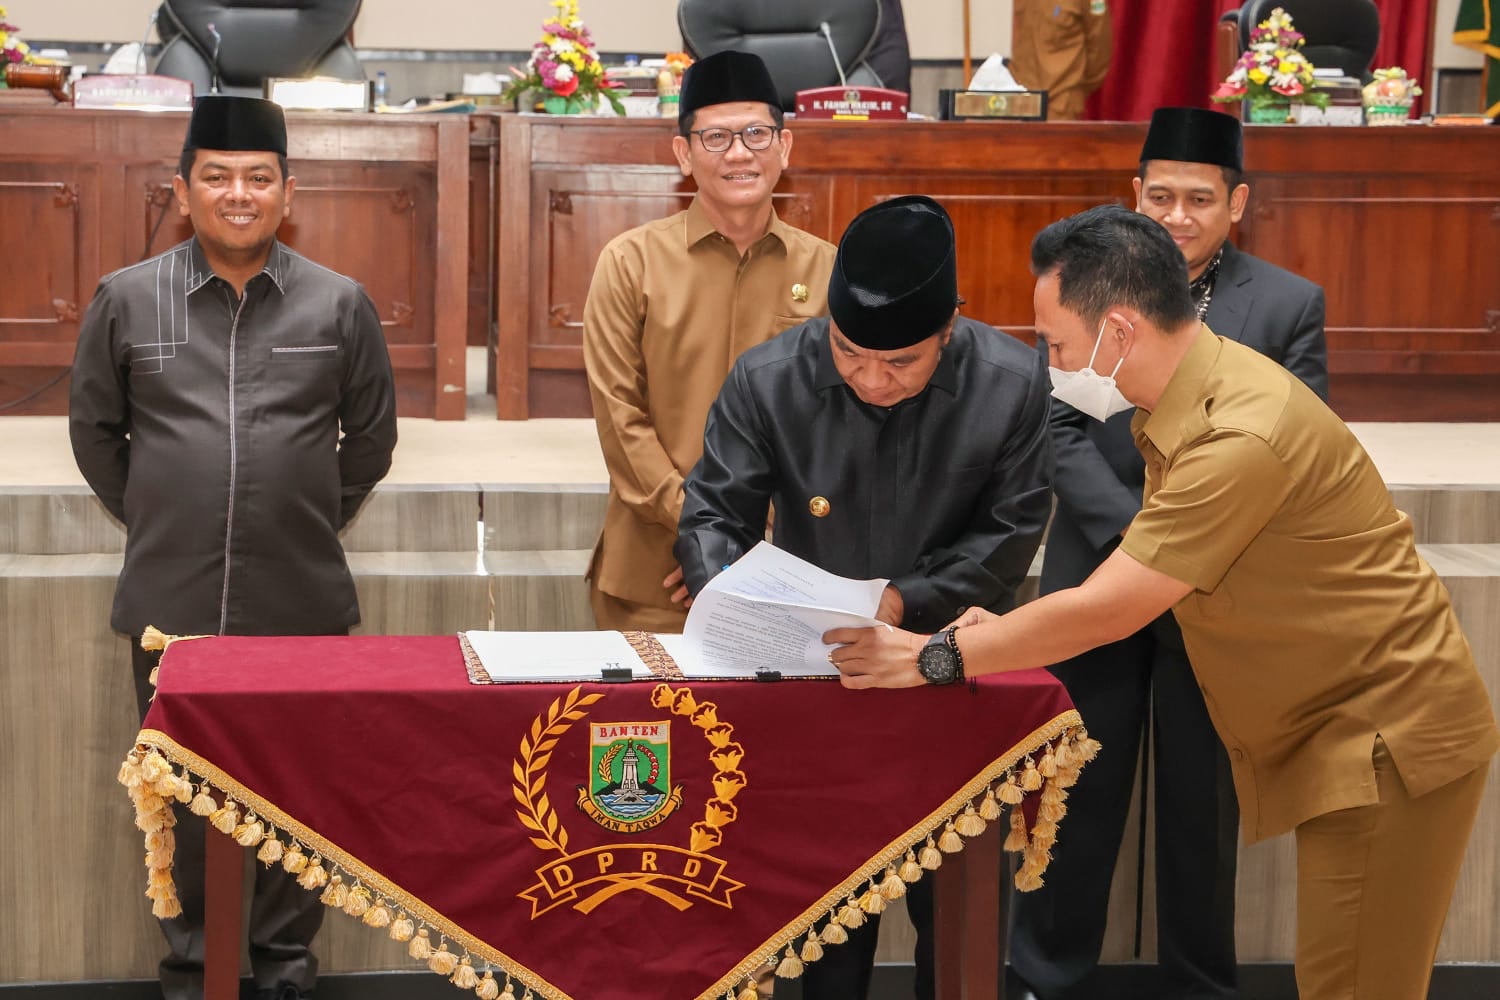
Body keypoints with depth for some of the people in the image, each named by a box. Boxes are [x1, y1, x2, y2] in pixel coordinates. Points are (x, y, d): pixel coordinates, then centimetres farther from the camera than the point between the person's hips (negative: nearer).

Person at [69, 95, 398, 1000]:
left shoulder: (339, 305, 3)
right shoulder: (127, 301, 2)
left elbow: (372, 436, 13)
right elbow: (94, 430, 13)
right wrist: (155, 521, 11)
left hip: (302, 603, 0)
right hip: (170, 602, 0)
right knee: (181, 790, 7)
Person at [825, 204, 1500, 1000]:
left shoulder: (1241, 438, -25)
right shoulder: (1181, 407, 6)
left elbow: (1104, 611, -22)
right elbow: (1137, 578, 18)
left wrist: (933, 658, -12)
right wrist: (1017, 631, 6)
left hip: (1389, 739, -9)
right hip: (1334, 737, 9)